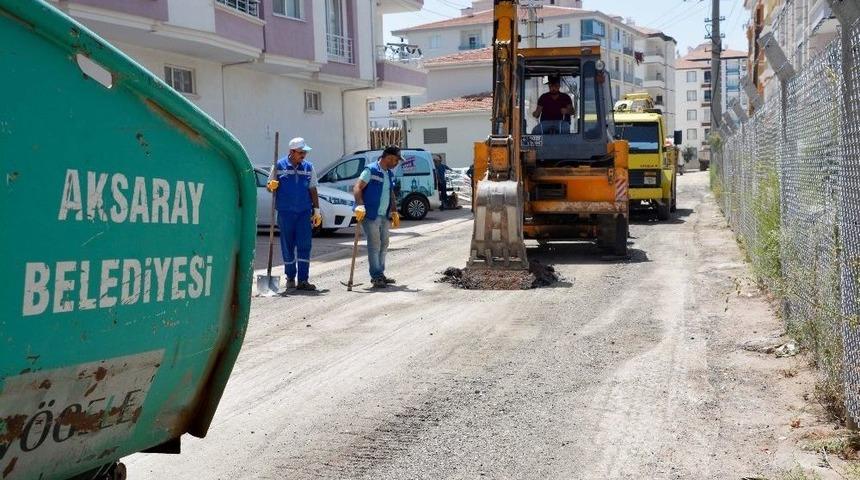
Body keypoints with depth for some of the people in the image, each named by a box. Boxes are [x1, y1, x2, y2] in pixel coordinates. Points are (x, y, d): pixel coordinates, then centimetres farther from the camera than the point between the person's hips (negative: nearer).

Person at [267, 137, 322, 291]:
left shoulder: (308, 167, 8)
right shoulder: (279, 166, 2)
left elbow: (312, 190, 10)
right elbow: (269, 186, 7)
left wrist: (317, 210, 5)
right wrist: (272, 186, -17)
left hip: (304, 212, 1)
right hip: (285, 212, -1)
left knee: (304, 245, -6)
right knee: (287, 246, 5)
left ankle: (303, 280, -6)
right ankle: (290, 278, 18)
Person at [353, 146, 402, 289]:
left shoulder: (390, 174, 16)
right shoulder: (371, 170, -11)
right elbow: (357, 188, -19)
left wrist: (394, 212, 21)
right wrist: (360, 205, -31)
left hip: (384, 216, 9)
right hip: (370, 215, -9)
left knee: (383, 244, 13)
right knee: (374, 245, -7)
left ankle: (379, 274, 22)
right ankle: (376, 277, -4)